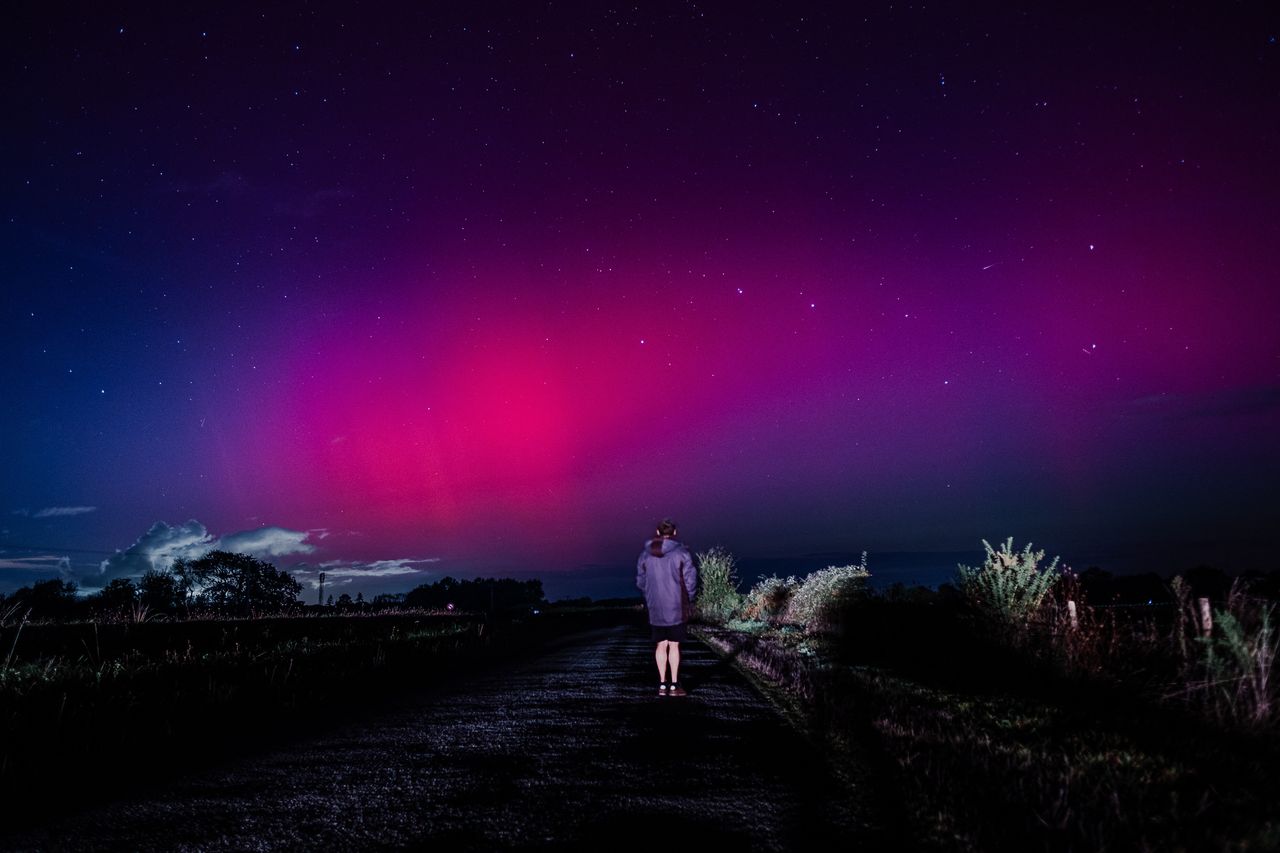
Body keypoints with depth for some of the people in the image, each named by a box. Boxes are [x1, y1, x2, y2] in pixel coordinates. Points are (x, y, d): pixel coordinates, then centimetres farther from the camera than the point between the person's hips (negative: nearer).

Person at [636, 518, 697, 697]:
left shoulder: (645, 554, 2)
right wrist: (688, 600, 5)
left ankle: (662, 685, 12)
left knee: (661, 645, 10)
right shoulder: (681, 552, -9)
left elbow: (640, 581, 6)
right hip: (676, 608, -3)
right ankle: (674, 685, 4)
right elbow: (690, 580, -8)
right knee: (674, 645, 3)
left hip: (655, 608, 3)